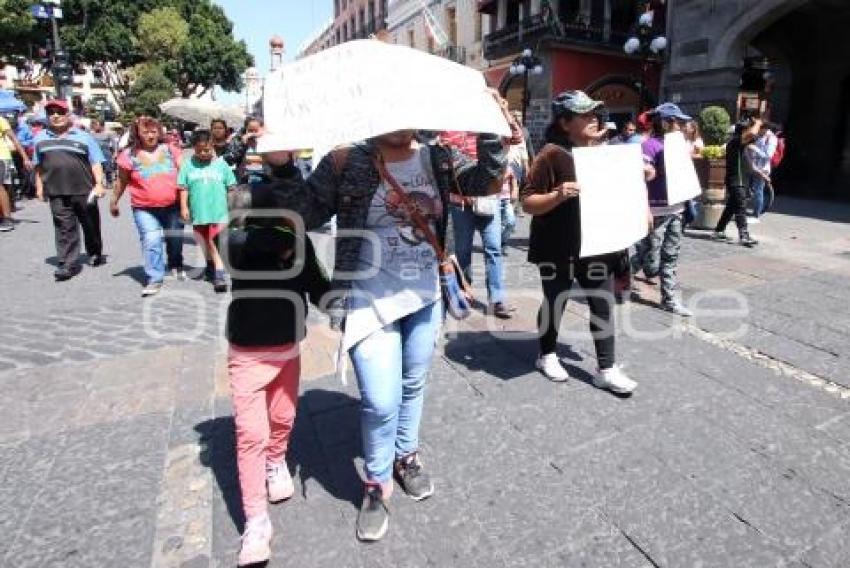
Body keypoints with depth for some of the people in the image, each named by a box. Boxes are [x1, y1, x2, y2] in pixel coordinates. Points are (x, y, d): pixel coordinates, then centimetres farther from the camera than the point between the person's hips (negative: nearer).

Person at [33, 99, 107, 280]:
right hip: (56, 192, 2)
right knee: (64, 227, -2)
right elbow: (38, 165, 19)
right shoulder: (40, 138, 14)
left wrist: (99, 184, -11)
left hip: (84, 190, -2)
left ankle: (95, 254, 31)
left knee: (90, 224, 11)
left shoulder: (83, 137, 4)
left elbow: (96, 162, 0)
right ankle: (68, 264, -1)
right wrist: (39, 186, 15)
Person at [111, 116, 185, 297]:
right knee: (151, 241, -16)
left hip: (172, 206, 2)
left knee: (175, 239, 17)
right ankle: (154, 279, -8)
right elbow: (122, 182, 7)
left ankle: (176, 265, 44)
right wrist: (114, 201, 12)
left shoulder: (171, 150, 1)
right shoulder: (130, 155, -3)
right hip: (144, 209, -2)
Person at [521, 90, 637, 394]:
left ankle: (606, 369, 17)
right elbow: (527, 202, -17)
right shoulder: (552, 154, -14)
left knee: (603, 303, 6)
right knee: (555, 301, 10)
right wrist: (557, 195, -34)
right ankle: (547, 355, 33)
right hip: (558, 248, -6)